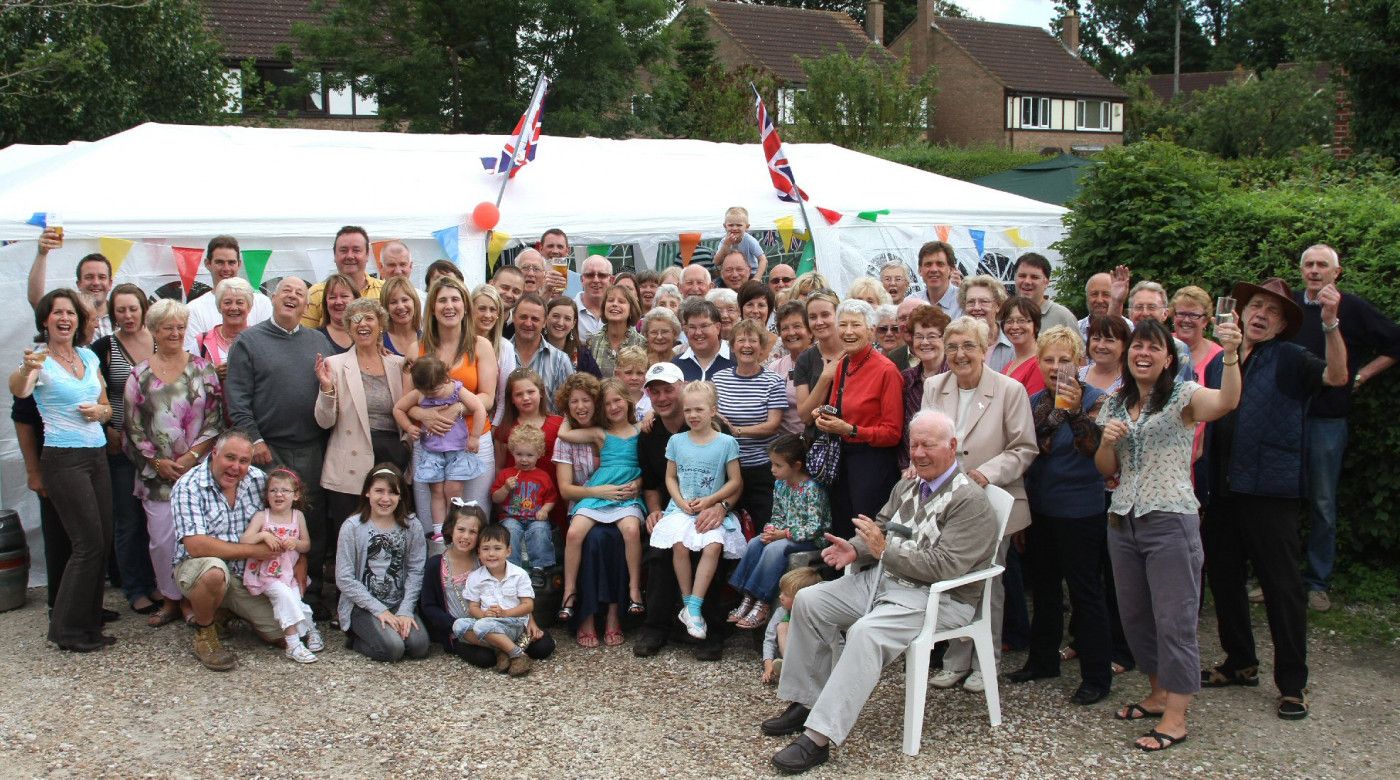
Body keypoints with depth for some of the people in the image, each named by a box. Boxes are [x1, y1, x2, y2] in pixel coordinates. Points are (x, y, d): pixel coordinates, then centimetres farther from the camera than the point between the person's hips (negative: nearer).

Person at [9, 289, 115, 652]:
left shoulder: (89, 356, 11)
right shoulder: (39, 360, -7)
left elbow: (107, 407, 20)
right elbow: (18, 390, -30)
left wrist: (100, 411, -4)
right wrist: (26, 369, -51)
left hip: (97, 455, 6)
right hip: (64, 459, -6)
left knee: (102, 542, 6)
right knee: (89, 543, -9)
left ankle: (88, 623, 18)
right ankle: (67, 630, 3)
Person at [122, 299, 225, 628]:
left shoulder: (201, 369, 4)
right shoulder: (139, 375, 6)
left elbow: (215, 418, 0)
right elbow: (132, 427, 4)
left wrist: (192, 457, -9)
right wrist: (158, 462, -5)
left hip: (198, 468, -1)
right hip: (157, 473, 1)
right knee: (161, 538, 0)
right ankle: (170, 599, 16)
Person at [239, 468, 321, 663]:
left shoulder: (298, 516, 7)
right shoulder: (261, 516, -2)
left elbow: (307, 545, 10)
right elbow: (243, 541, -10)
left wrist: (296, 543, -11)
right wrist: (263, 535, -23)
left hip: (288, 573, 3)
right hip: (264, 573, -3)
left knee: (293, 599, -20)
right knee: (284, 594, -26)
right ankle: (293, 644, -22)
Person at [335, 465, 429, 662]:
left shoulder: (411, 526, 1)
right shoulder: (352, 527, -7)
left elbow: (415, 571, -1)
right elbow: (345, 579, -10)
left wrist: (405, 611, -12)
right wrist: (379, 610, -14)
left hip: (399, 603, 3)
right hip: (363, 606, -3)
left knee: (419, 646, -20)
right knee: (393, 648, -25)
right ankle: (355, 637, 5)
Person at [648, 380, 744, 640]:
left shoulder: (726, 442, 1)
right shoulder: (676, 441, 9)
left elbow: (735, 481, 2)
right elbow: (670, 477, 13)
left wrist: (710, 501, -10)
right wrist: (681, 502, -5)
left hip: (714, 510, -1)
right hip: (682, 508, 1)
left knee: (713, 546, -30)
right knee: (679, 545, -28)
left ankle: (693, 607, -24)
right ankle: (688, 604, -13)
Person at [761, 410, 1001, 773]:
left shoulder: (970, 501, -14)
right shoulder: (907, 486, 14)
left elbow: (943, 567, -22)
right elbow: (880, 530, 16)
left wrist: (885, 549, -22)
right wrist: (856, 549, -7)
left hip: (936, 597, -9)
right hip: (884, 579, 9)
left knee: (865, 633, -34)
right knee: (808, 601, -4)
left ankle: (818, 738, -33)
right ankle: (805, 703, 4)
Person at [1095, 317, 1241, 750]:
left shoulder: (1183, 396, -6)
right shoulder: (1115, 404, 12)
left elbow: (1226, 402, -28)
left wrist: (1231, 355, -44)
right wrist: (1107, 441, -7)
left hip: (1170, 522, -6)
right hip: (1123, 521, 7)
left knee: (1174, 620, -2)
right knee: (1135, 616, 15)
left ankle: (1175, 718, 5)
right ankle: (1158, 694, 32)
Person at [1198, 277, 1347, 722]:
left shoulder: (1289, 360, -2)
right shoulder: (1219, 363, 15)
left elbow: (1336, 376, -21)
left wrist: (1331, 323, -33)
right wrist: (1202, 481, 11)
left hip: (1269, 490, -6)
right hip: (1221, 490, 6)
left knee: (1282, 585, -1)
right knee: (1223, 578, 14)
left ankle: (1292, 683, 7)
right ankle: (1240, 663, 31)